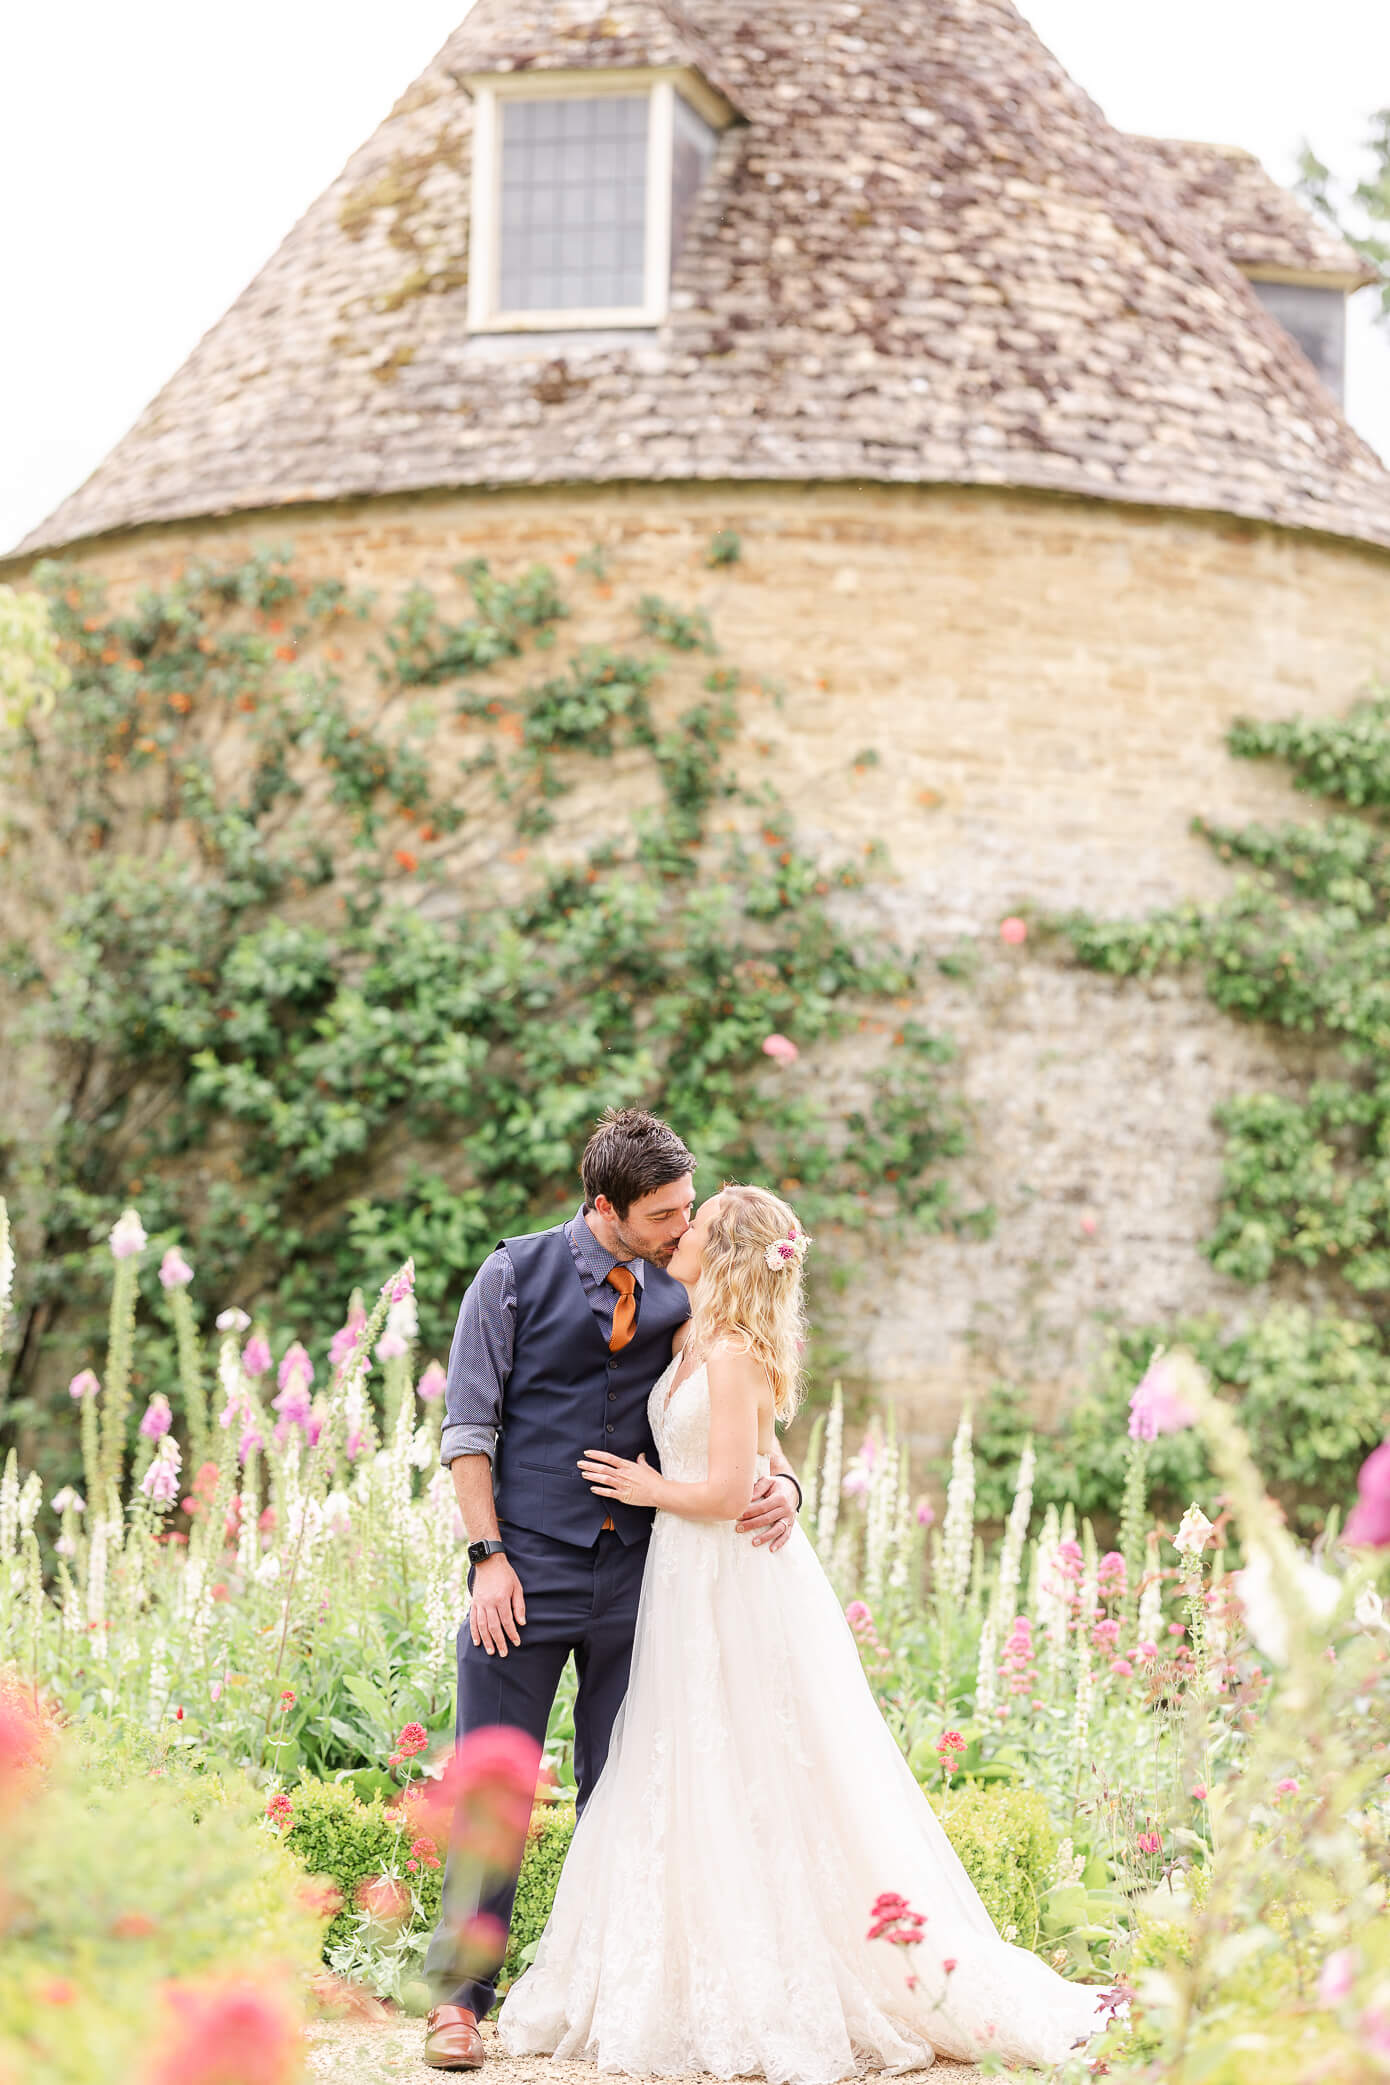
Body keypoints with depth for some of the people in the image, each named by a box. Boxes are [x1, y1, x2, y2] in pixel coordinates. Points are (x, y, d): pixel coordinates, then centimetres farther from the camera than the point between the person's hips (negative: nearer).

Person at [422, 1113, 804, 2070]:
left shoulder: (680, 1293, 7)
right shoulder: (517, 1275, -2)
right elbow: (469, 1428, -2)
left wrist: (781, 1480, -11)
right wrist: (489, 1555, -10)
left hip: (635, 1574, 3)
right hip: (529, 1570, -3)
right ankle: (461, 1998, 5)